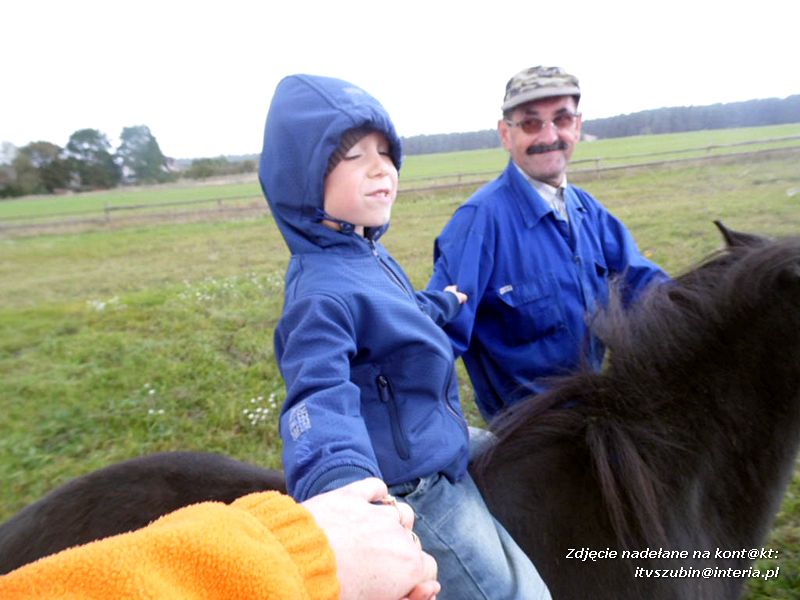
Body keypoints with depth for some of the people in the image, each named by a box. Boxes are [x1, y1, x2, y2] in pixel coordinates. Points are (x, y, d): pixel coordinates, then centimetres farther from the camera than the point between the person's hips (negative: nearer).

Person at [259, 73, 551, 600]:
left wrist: (443, 303, 37)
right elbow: (320, 396, -40)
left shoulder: (368, 254, 0)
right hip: (415, 494, -9)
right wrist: (340, 478, -60)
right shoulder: (323, 291, -29)